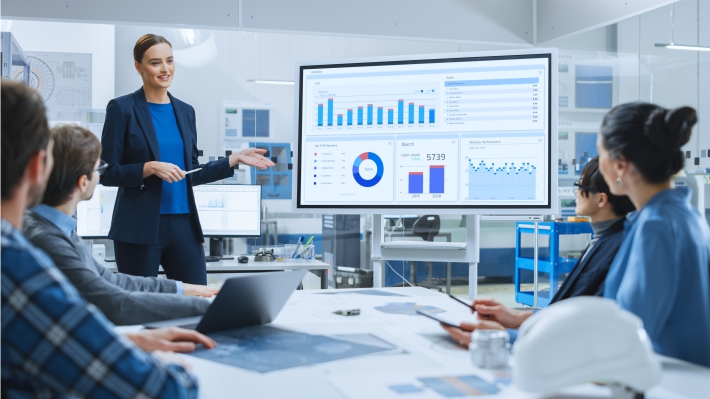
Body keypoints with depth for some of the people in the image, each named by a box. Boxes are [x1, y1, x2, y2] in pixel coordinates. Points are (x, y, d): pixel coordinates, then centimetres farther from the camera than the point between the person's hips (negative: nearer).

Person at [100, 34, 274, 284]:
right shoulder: (122, 109, -4)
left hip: (184, 225, 5)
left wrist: (235, 159, 10)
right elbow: (107, 173, -6)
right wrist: (150, 167, -18)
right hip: (140, 227, -4)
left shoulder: (185, 111, 12)